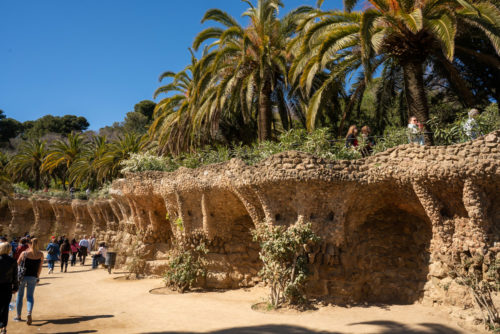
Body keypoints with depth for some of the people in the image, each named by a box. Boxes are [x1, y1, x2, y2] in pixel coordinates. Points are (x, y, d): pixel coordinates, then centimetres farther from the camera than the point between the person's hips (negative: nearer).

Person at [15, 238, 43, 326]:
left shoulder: (24, 253, -12)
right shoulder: (41, 254, -5)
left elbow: (17, 264, -2)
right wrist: (38, 276, 18)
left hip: (22, 276, -1)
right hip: (33, 277, 1)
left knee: (20, 295, 15)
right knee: (30, 296, 10)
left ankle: (18, 316, 23)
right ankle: (29, 314, -14)